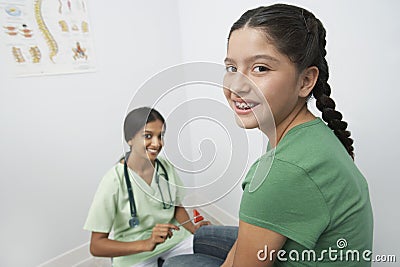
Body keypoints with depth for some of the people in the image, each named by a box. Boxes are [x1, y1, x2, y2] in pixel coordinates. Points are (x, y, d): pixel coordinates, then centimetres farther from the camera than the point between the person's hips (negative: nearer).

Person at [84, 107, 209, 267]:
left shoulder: (166, 168, -6)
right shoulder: (115, 180, -19)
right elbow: (96, 246, -16)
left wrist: (193, 228, -11)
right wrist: (146, 244, -29)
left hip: (173, 238, 3)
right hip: (132, 252, -2)